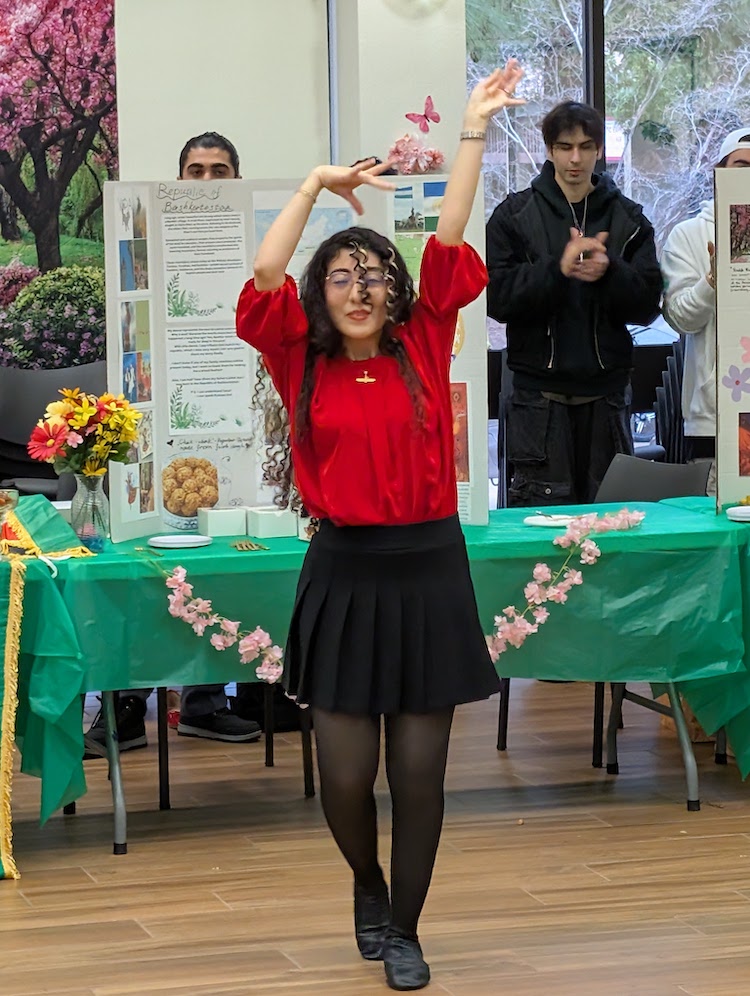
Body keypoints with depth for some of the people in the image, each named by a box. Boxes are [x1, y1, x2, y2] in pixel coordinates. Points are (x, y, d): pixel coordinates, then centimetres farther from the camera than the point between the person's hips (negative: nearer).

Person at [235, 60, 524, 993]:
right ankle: (368, 885, 32)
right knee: (344, 775, 0)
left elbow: (449, 246, -2)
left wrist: (475, 129, -6)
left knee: (419, 772, 5)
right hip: (344, 575, 0)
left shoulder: (422, 350, 3)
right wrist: (315, 185, -10)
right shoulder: (304, 365, 2)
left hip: (429, 572, 0)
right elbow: (263, 278, -9)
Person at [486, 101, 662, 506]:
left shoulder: (628, 218, 10)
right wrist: (558, 268, -18)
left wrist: (609, 273, -15)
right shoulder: (514, 214, 5)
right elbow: (497, 297, -6)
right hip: (539, 391, -2)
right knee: (541, 509, -6)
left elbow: (647, 305, 3)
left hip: (605, 390, 2)